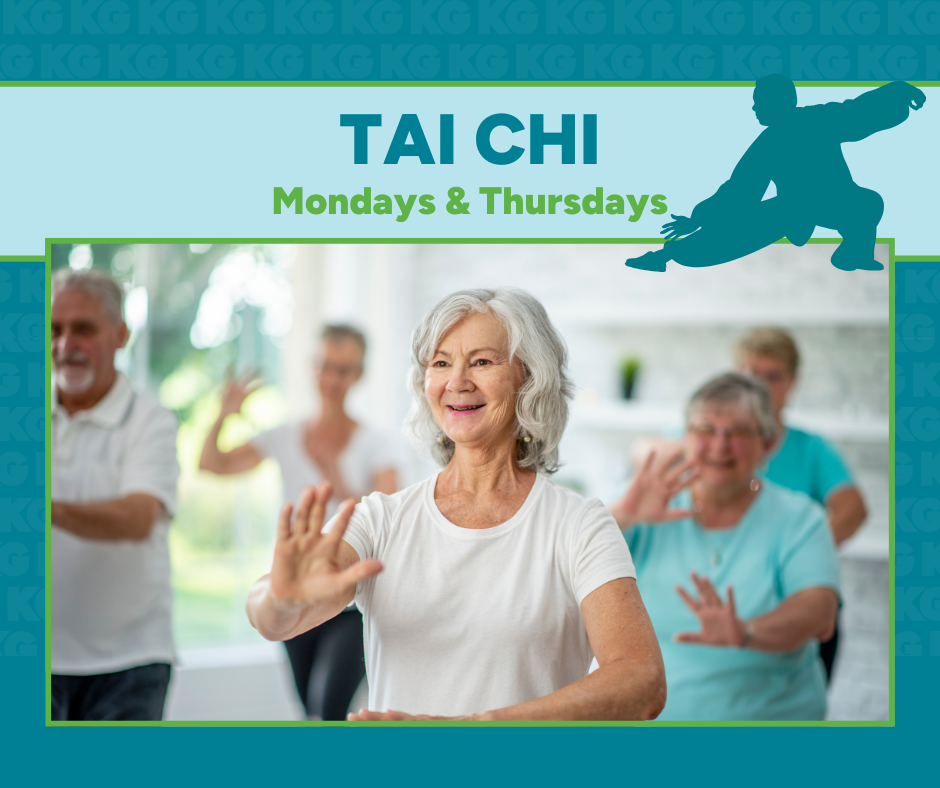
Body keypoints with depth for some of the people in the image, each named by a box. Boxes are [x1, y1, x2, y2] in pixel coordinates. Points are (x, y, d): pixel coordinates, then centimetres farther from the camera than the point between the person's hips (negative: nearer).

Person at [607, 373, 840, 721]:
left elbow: (819, 612, -14)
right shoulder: (651, 513, 5)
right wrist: (623, 514, -21)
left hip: (767, 713, 0)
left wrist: (744, 633, -33)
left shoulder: (797, 519, 2)